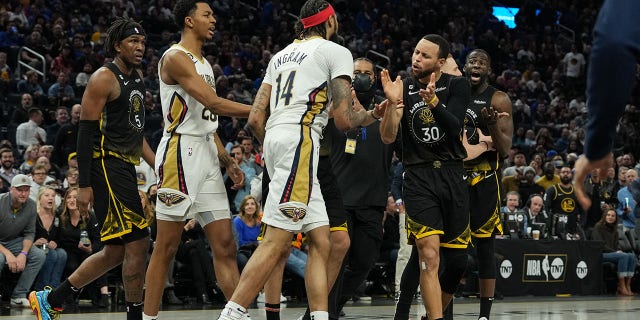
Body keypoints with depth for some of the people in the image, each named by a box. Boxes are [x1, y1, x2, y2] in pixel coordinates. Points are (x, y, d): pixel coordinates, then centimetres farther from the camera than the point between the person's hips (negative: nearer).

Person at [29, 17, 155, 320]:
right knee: (138, 243, -11)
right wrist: (84, 186, -19)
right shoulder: (103, 79, -11)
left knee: (116, 251, 12)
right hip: (106, 167, -10)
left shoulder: (137, 76, 16)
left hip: (125, 169, 10)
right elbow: (86, 133, -14)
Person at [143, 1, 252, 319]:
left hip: (207, 157, 9)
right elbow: (213, 103, -17)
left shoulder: (204, 64, 21)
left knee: (225, 245, 3)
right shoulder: (175, 58, -8)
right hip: (181, 154, -9)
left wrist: (228, 162, 16)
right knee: (166, 246, -5)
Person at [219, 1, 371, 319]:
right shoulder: (337, 52, 4)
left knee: (321, 242, 9)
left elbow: (255, 119, 18)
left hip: (273, 138, 8)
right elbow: (344, 120, -2)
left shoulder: (281, 55, 24)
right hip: (300, 139, -8)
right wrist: (368, 114, 19)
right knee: (275, 242, -13)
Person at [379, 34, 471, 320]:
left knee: (457, 260, 5)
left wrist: (433, 102, -30)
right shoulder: (404, 88, 5)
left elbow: (455, 127, -14)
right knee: (429, 255, -17)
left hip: (452, 175, 1)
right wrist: (393, 102, -18)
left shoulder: (457, 86, 1)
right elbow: (388, 137, -2)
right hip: (418, 177, -1)